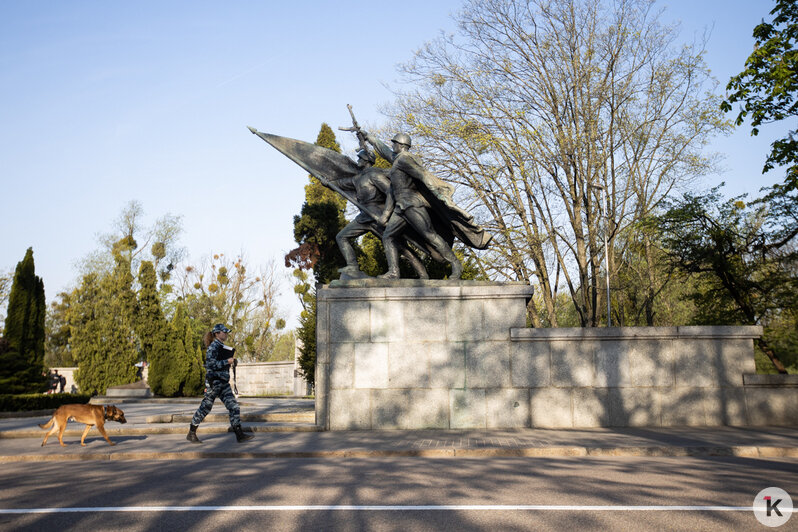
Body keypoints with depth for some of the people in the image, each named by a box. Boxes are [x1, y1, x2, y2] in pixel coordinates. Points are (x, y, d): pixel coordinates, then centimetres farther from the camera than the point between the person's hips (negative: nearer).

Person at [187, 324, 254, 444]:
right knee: (205, 407, 2)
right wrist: (227, 361, -19)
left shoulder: (222, 347, 17)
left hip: (224, 383, 8)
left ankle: (240, 435, -2)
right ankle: (191, 434, 18)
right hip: (214, 381, -8)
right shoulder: (213, 346, -10)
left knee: (234, 407, -1)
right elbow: (211, 364, -21)